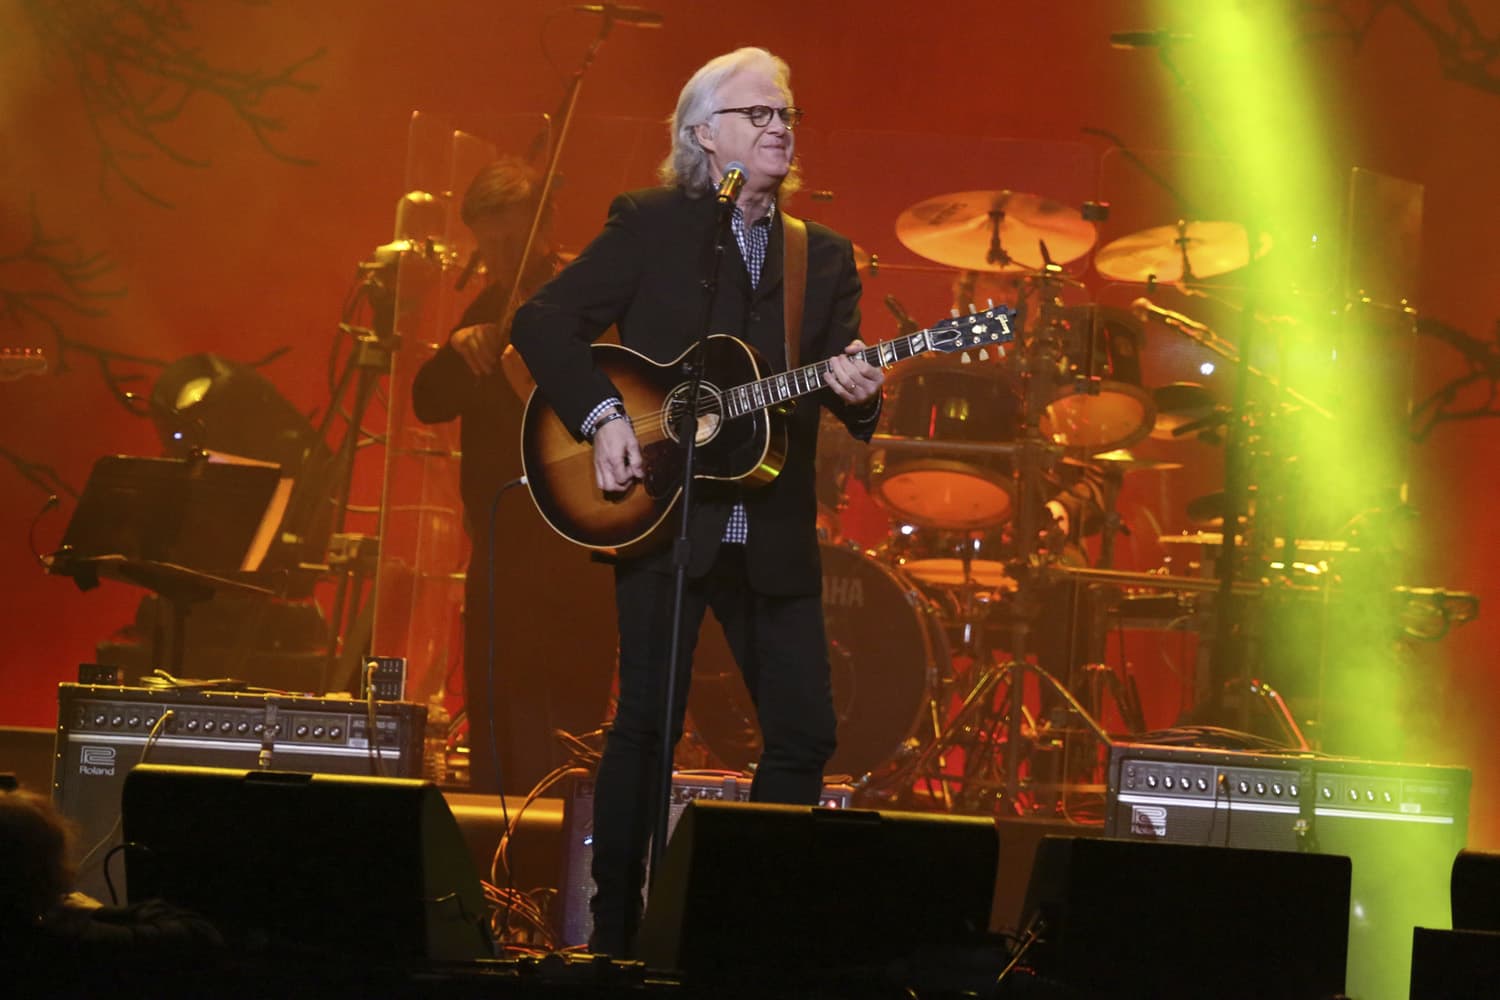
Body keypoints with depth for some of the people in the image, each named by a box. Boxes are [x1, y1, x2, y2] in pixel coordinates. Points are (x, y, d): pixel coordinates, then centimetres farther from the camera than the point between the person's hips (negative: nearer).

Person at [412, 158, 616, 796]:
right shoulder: (491, 306, 13)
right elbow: (429, 405, 9)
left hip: (570, 558, -7)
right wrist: (459, 348, -10)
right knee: (495, 743, 12)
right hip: (500, 552, 7)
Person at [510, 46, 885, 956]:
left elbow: (847, 392, 6)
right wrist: (602, 416, -16)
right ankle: (614, 932, 4)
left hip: (773, 531, 4)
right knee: (649, 721, -5)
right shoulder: (649, 226, 1)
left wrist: (859, 391, -18)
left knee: (806, 731, 2)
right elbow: (544, 323, -4)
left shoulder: (826, 258, 13)